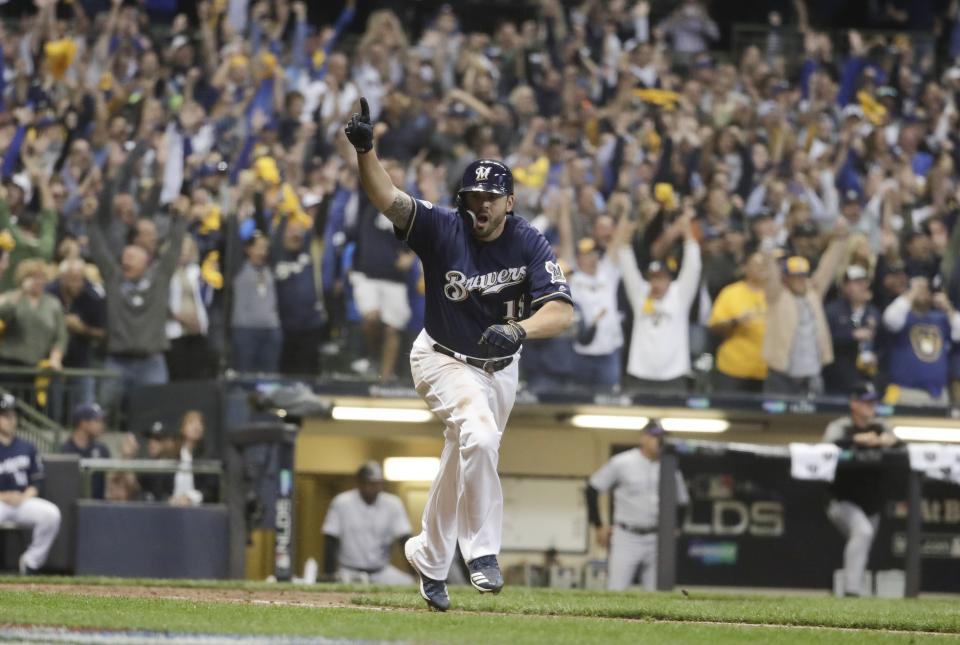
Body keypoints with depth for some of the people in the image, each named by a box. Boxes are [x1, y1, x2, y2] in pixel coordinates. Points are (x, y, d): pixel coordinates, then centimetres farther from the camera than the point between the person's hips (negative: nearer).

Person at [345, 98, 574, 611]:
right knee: (478, 434, -31)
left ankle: (428, 555, 38)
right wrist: (365, 149, -52)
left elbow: (562, 310, -28)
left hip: (500, 369, 4)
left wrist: (518, 329, -48)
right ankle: (482, 550, -23)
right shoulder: (442, 229, -19)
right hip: (443, 360, -4)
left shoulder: (530, 245, -16)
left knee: (463, 461, 15)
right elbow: (386, 198, -33)